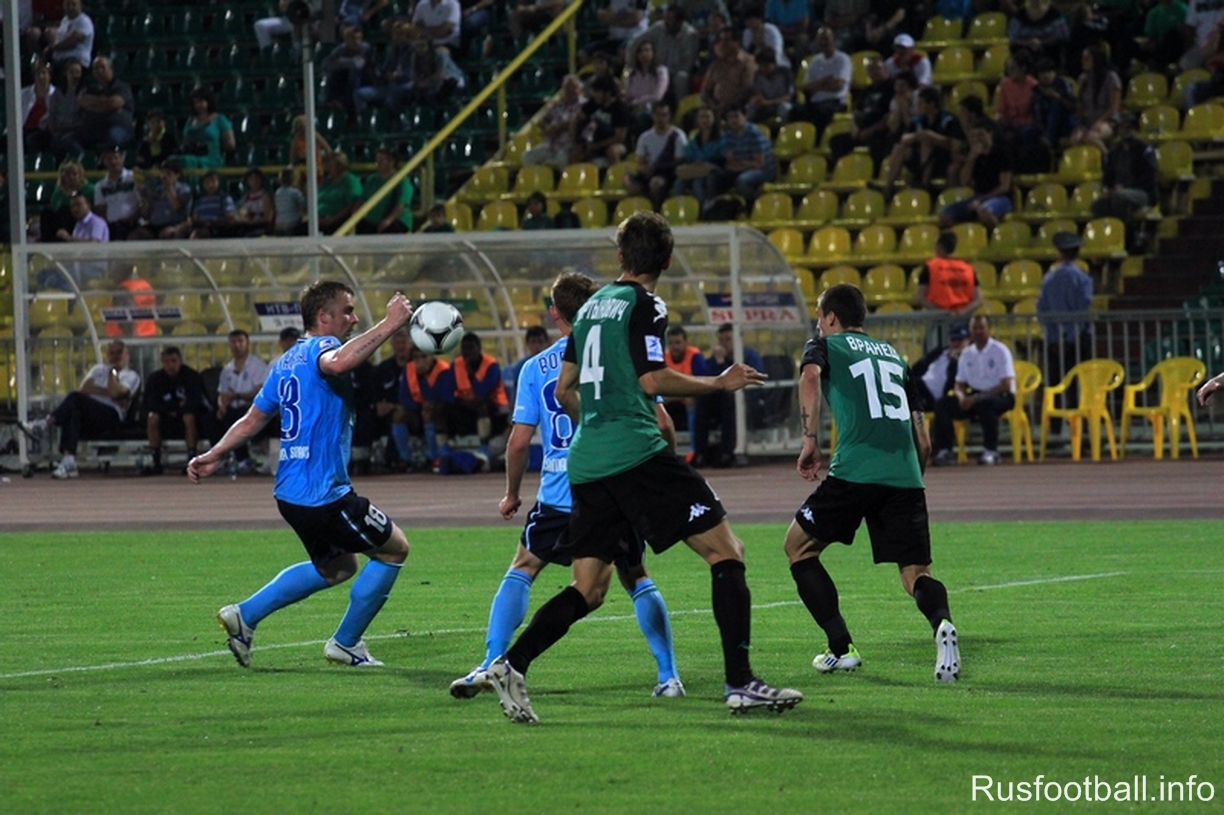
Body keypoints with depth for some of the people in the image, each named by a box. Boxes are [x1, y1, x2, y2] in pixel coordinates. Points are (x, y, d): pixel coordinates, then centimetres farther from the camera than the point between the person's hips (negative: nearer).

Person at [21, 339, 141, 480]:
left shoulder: (131, 376, 11)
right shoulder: (99, 369, 28)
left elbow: (115, 392, -10)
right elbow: (84, 388, 8)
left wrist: (113, 370, 2)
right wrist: (108, 393, -1)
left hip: (111, 417, -4)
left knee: (75, 398, -30)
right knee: (73, 412, -35)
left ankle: (46, 424, -39)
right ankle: (68, 461, -47)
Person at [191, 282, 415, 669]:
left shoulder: (287, 361, 16)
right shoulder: (321, 347, -12)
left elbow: (254, 419, 19)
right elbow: (336, 363, -38)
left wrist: (215, 456, 26)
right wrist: (389, 324, -37)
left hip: (291, 492, 10)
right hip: (324, 492, -10)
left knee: (336, 568, 26)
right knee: (393, 549, 7)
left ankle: (245, 615, 18)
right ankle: (345, 644, 13)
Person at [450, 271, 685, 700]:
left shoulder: (536, 368, 2)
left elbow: (519, 441, 1)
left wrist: (512, 493, 15)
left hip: (559, 495, -1)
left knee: (522, 569, 13)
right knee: (635, 578, 17)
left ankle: (490, 666, 1)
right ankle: (668, 675, 11)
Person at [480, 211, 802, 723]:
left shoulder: (592, 307, 19)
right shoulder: (644, 305, -3)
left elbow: (565, 391, 23)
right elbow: (652, 379, -14)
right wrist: (719, 384, -4)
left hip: (586, 461, 8)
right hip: (636, 453, -8)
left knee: (588, 589, 10)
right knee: (725, 550, -3)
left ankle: (511, 664, -9)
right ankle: (740, 683, -11)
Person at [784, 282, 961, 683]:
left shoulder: (825, 345, 14)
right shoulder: (893, 355, 28)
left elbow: (810, 377, -13)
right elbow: (923, 441, 25)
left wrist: (811, 441, -10)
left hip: (855, 470, -4)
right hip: (906, 477, 4)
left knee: (798, 545, 17)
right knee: (915, 573, 6)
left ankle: (841, 649, 10)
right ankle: (941, 623, -30)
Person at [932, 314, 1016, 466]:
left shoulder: (1000, 351, -6)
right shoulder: (966, 353, 10)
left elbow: (1006, 385, -14)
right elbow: (959, 384, 14)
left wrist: (977, 398, -21)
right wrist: (961, 396, -13)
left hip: (1000, 395, -5)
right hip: (974, 397, 5)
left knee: (985, 403, -40)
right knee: (942, 405, -16)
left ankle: (990, 452, -32)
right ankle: (944, 450, -14)